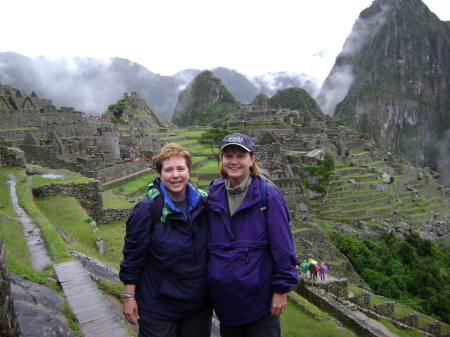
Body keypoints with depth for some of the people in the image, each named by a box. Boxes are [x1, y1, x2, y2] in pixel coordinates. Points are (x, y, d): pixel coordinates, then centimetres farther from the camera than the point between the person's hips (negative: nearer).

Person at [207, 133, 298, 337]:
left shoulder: (267, 194, -13)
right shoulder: (214, 194, 0)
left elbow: (282, 245, -12)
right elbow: (209, 241, 9)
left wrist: (281, 290, -11)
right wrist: (208, 279, 10)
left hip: (259, 297, -4)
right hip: (223, 297, 4)